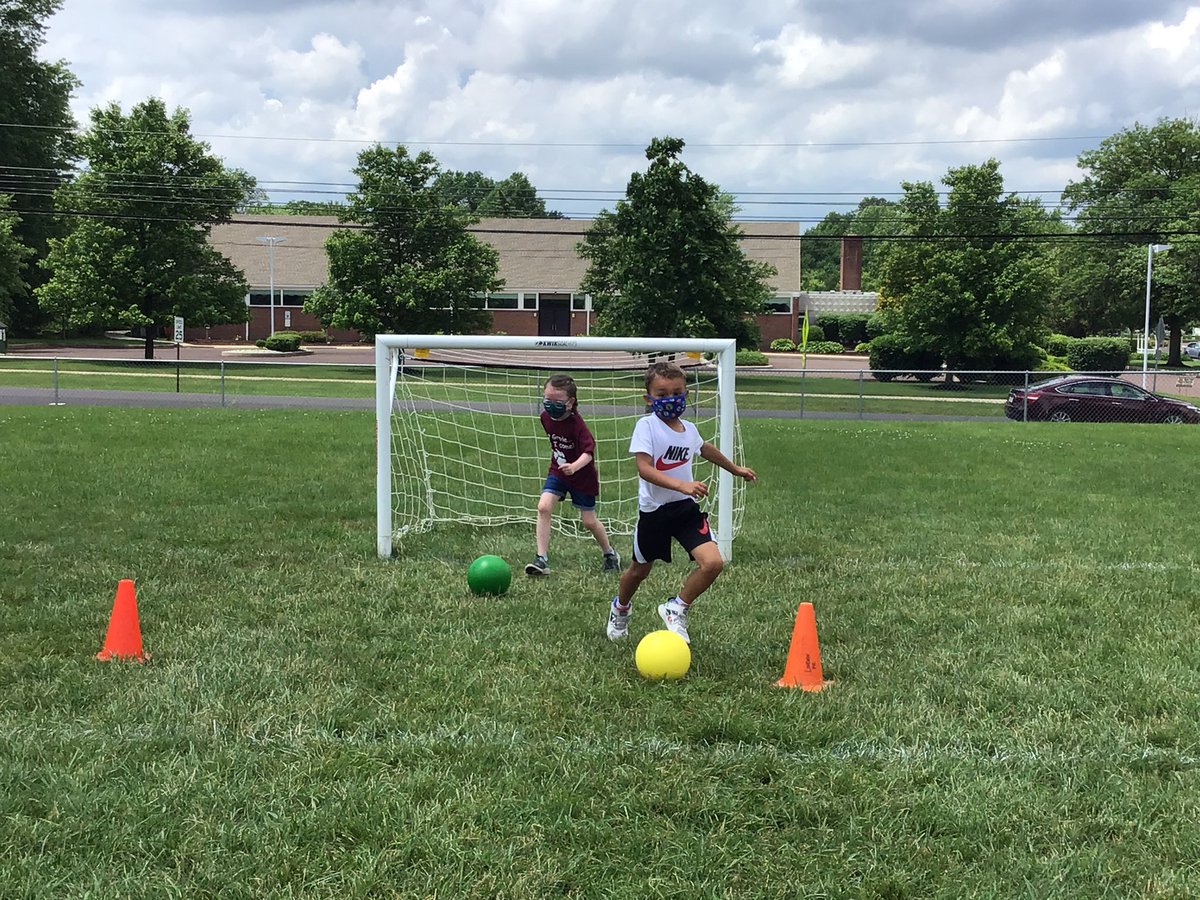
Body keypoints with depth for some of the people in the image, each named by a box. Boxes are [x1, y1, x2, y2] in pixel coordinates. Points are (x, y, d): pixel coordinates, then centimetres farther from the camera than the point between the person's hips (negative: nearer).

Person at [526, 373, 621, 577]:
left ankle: (610, 554, 32)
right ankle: (542, 559, -14)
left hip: (582, 476, -5)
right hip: (557, 471, 5)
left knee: (588, 520, 5)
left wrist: (574, 466, -51)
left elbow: (589, 451, -35)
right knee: (543, 507, -17)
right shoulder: (546, 417, -6)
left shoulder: (576, 423, -26)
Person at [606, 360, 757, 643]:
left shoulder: (689, 429, 4)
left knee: (713, 563, -15)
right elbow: (644, 469, -27)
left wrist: (735, 468, 41)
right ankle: (621, 607, 47)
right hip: (654, 511, -4)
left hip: (687, 508, 4)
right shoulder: (646, 426, -15)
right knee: (640, 570, 15)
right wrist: (682, 485, -39)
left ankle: (677, 608, 8)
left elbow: (705, 448, 28)